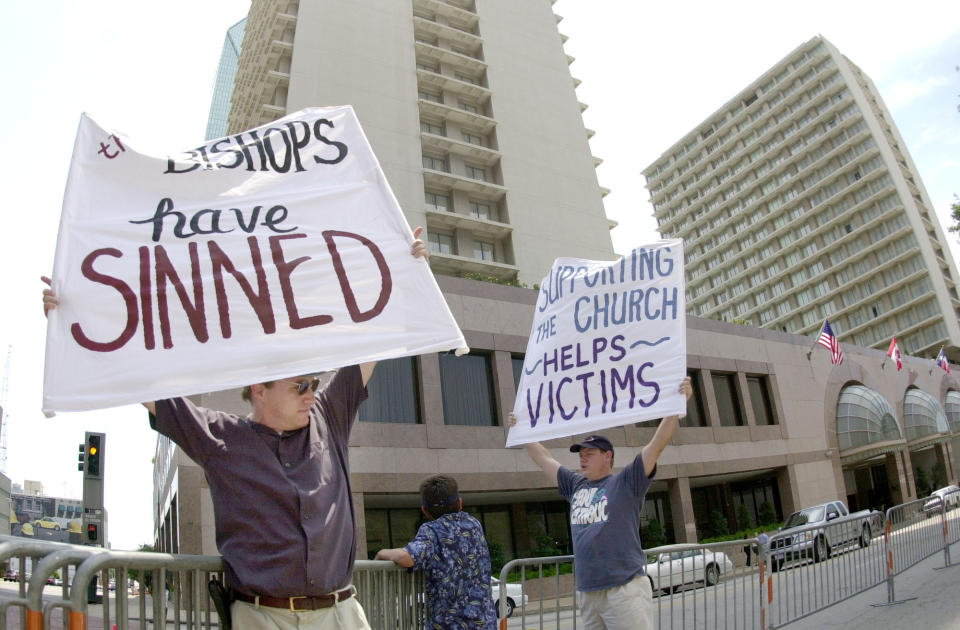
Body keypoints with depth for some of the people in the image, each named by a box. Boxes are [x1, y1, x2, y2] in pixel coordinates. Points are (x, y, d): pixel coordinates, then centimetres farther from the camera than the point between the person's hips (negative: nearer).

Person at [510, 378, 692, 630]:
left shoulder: (626, 482, 0)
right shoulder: (576, 486, 15)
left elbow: (657, 444, -8)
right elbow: (544, 459, 25)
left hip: (625, 588, -6)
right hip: (586, 591, 6)